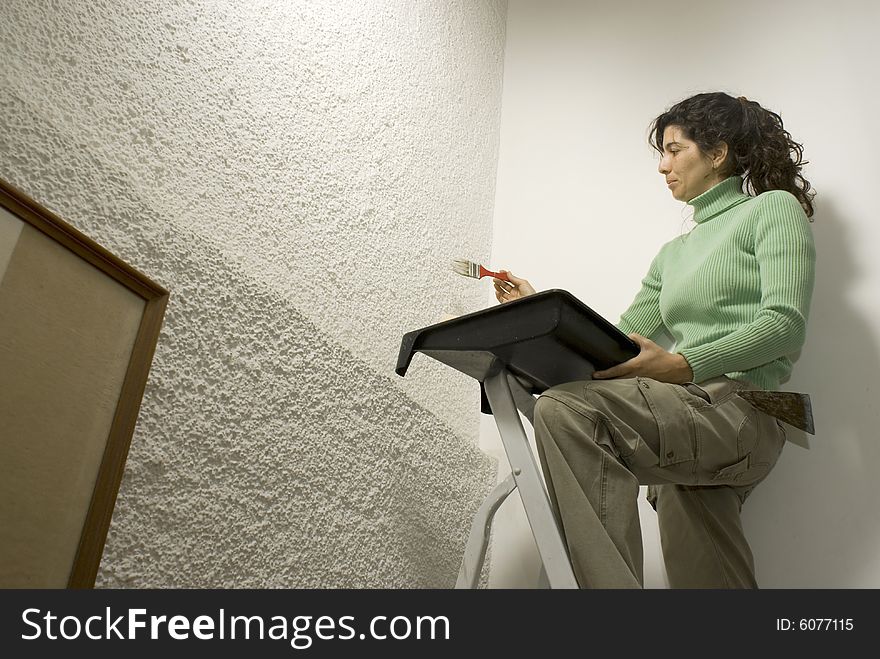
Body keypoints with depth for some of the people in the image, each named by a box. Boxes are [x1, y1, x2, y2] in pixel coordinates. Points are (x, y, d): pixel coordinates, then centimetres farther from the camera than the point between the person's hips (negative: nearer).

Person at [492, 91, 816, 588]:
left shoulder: (774, 208, 7)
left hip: (739, 412, -8)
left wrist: (682, 365, -23)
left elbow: (785, 325, -9)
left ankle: (614, 583, -33)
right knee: (703, 579, 2)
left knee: (567, 409, -29)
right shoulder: (674, 253, 29)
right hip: (691, 421, 8)